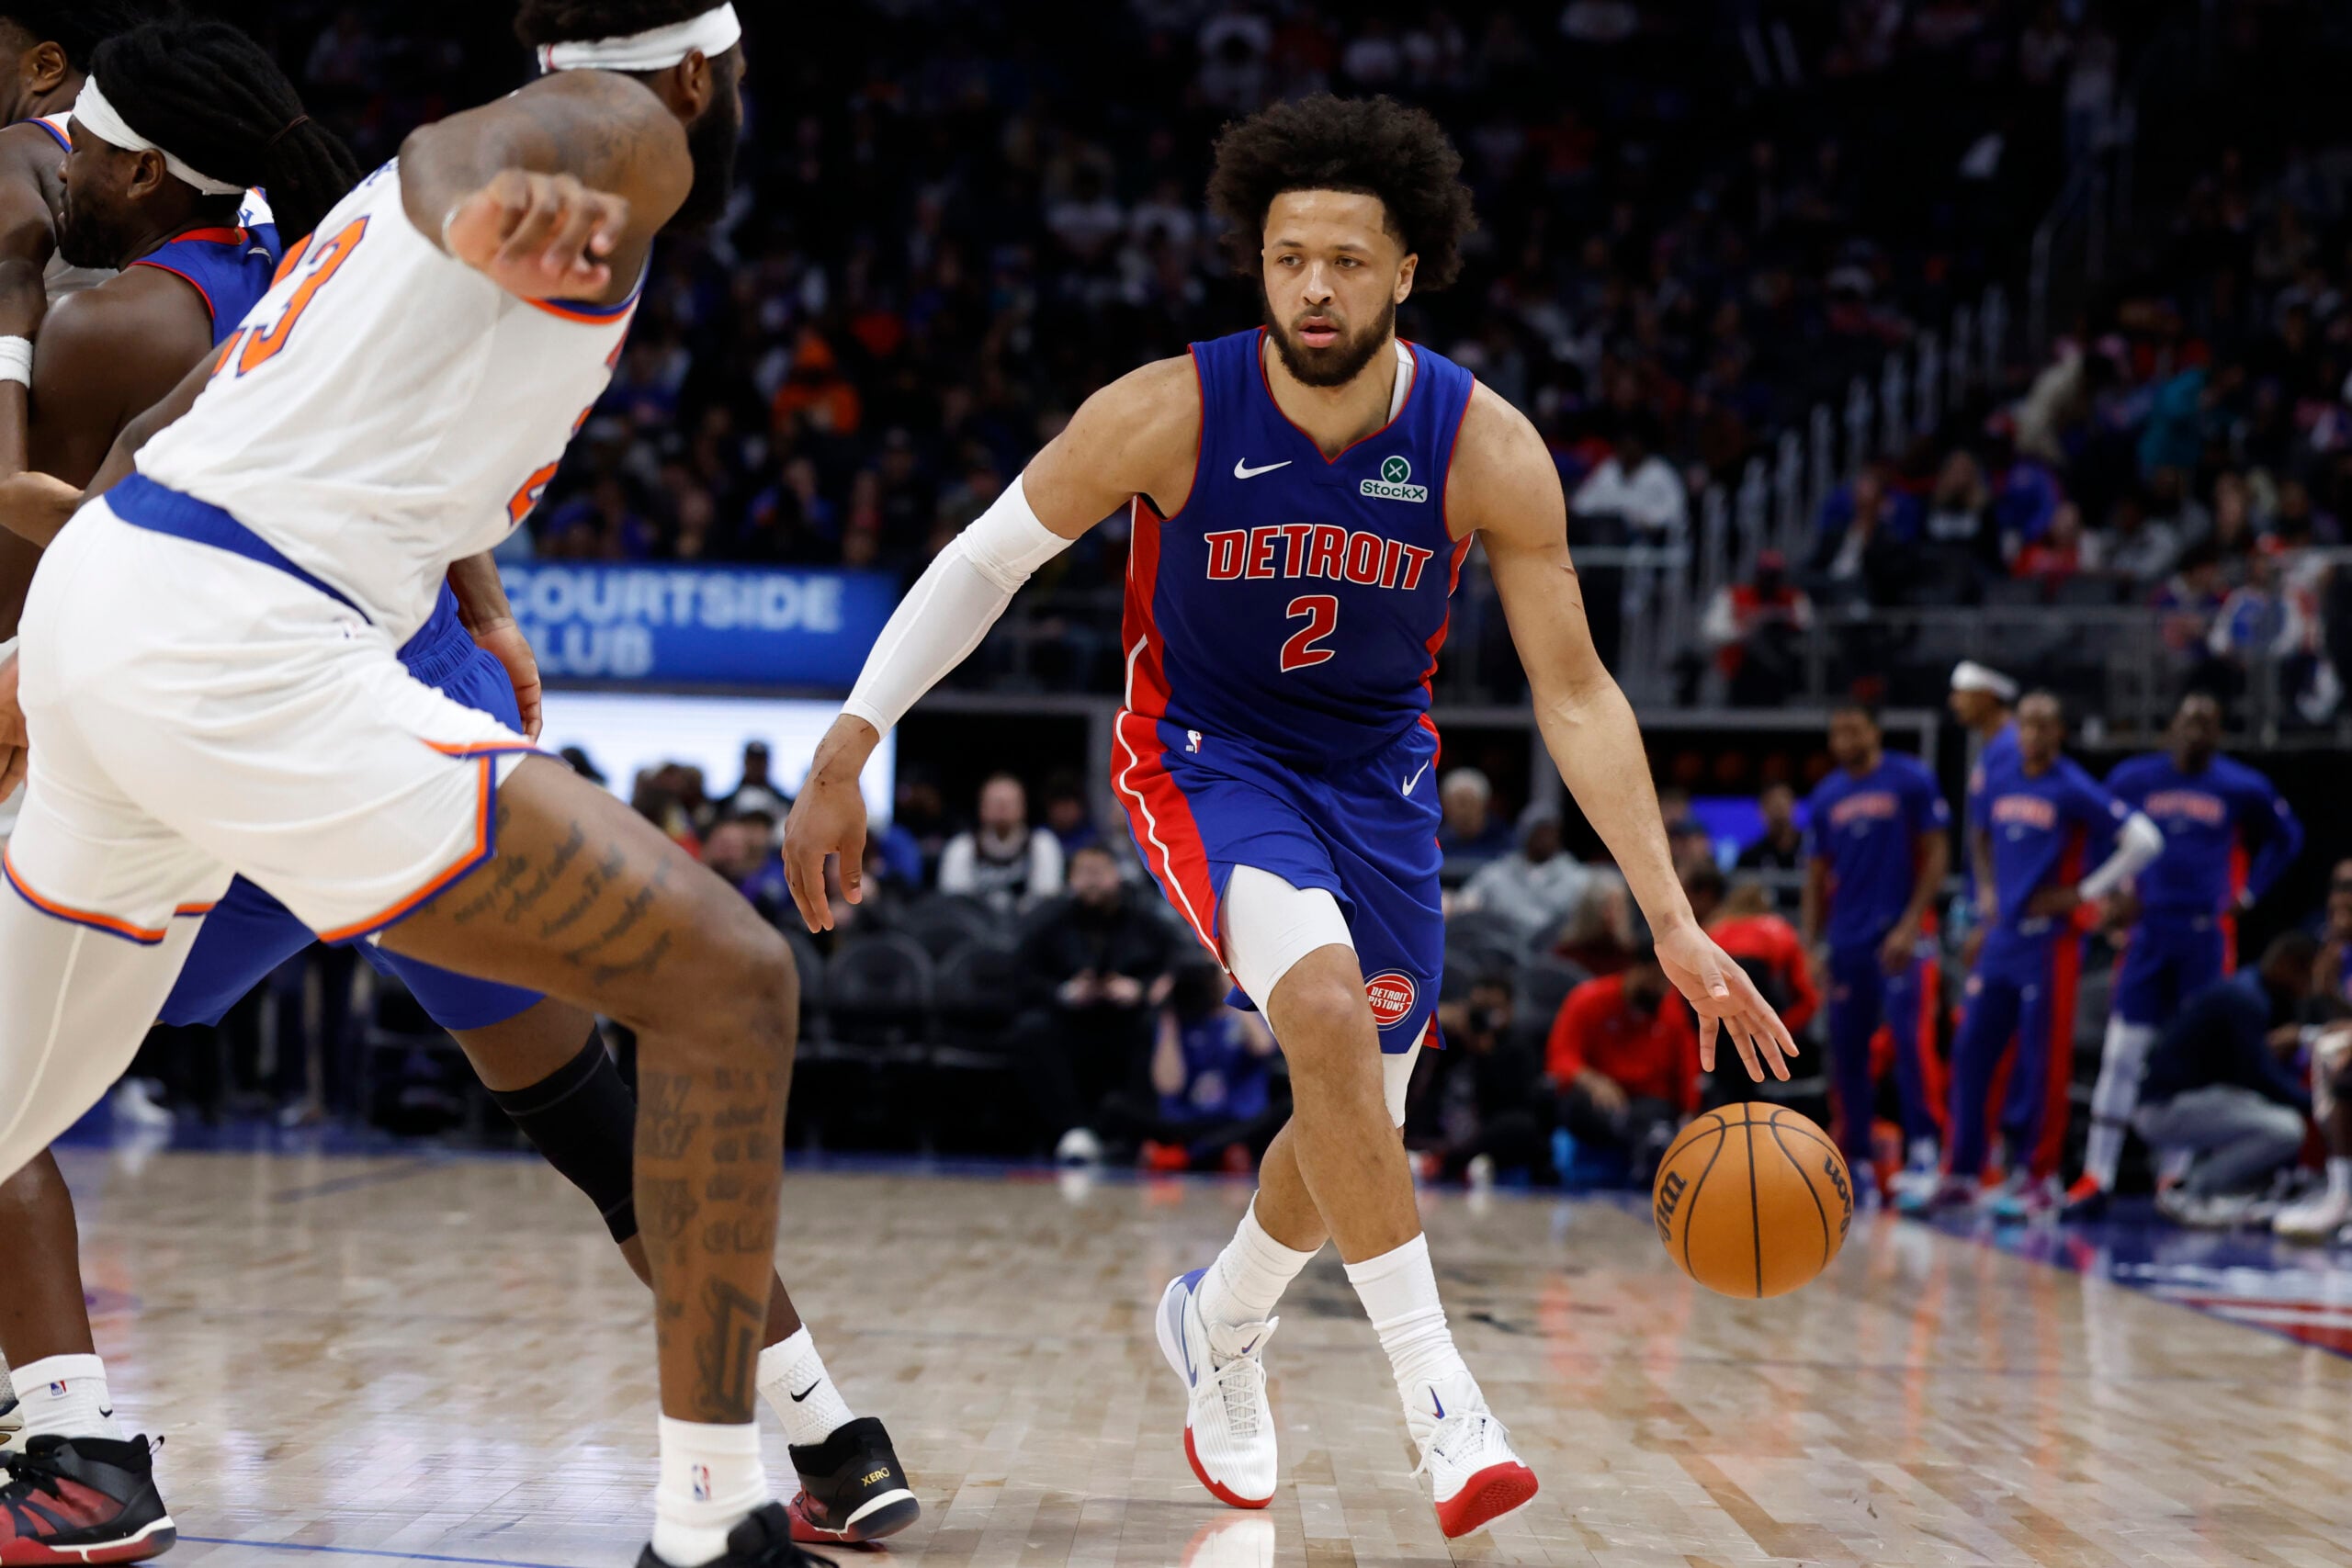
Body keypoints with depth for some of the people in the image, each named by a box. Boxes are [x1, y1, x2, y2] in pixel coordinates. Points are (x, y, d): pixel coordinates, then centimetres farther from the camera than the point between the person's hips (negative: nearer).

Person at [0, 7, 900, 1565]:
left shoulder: (381, 215, 28)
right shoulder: (629, 133, 0)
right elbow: (453, 147, -26)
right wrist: (513, 198, -50)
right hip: (248, 656, -10)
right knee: (728, 983, -8)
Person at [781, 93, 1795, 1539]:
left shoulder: (1489, 452, -20)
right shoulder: (1172, 415, -24)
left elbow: (1575, 693, -13)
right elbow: (986, 563, -10)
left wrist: (1674, 923, -18)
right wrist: (845, 757, -12)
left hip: (1376, 768, 3)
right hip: (1204, 753, -3)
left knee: (1359, 1117, 9)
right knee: (1326, 1011, -30)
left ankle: (1220, 1326, 42)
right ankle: (1441, 1405, -25)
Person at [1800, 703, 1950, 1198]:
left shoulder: (1912, 781, -3)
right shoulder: (1825, 798, 13)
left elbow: (1937, 854, -5)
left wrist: (1910, 925, -13)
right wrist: (1812, 944, 7)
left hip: (1900, 935, -6)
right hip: (1846, 942, 6)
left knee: (1909, 1039, -15)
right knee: (1846, 1050, 6)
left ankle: (1923, 1151, -12)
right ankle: (1855, 1161, 13)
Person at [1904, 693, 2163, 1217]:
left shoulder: (2074, 790, -10)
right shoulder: (1998, 780, 9)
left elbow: (2144, 840, -14)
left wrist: (2084, 893, -12)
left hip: (2048, 941, -6)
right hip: (2001, 935, 6)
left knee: (2042, 1060, -4)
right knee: (1971, 1051, 5)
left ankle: (2037, 1176, 4)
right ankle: (1959, 1175, 11)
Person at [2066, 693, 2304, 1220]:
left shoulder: (2242, 789, 1)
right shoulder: (2133, 779, 2)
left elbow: (2286, 839, 16)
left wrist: (2247, 895, 9)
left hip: (2207, 936, 0)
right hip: (2148, 932, 0)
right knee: (2122, 1056, -3)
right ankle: (2096, 1177, -1)